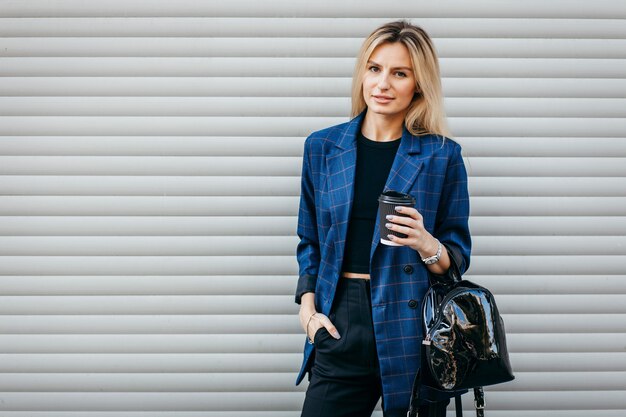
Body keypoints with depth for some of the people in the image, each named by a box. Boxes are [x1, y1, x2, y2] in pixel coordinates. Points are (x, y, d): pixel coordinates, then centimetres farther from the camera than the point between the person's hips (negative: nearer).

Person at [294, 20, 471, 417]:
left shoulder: (442, 154, 0)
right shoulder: (322, 147, 7)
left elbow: (458, 259, 4)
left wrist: (426, 244, -17)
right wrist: (309, 308, 2)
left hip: (412, 328, -2)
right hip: (340, 325, 2)